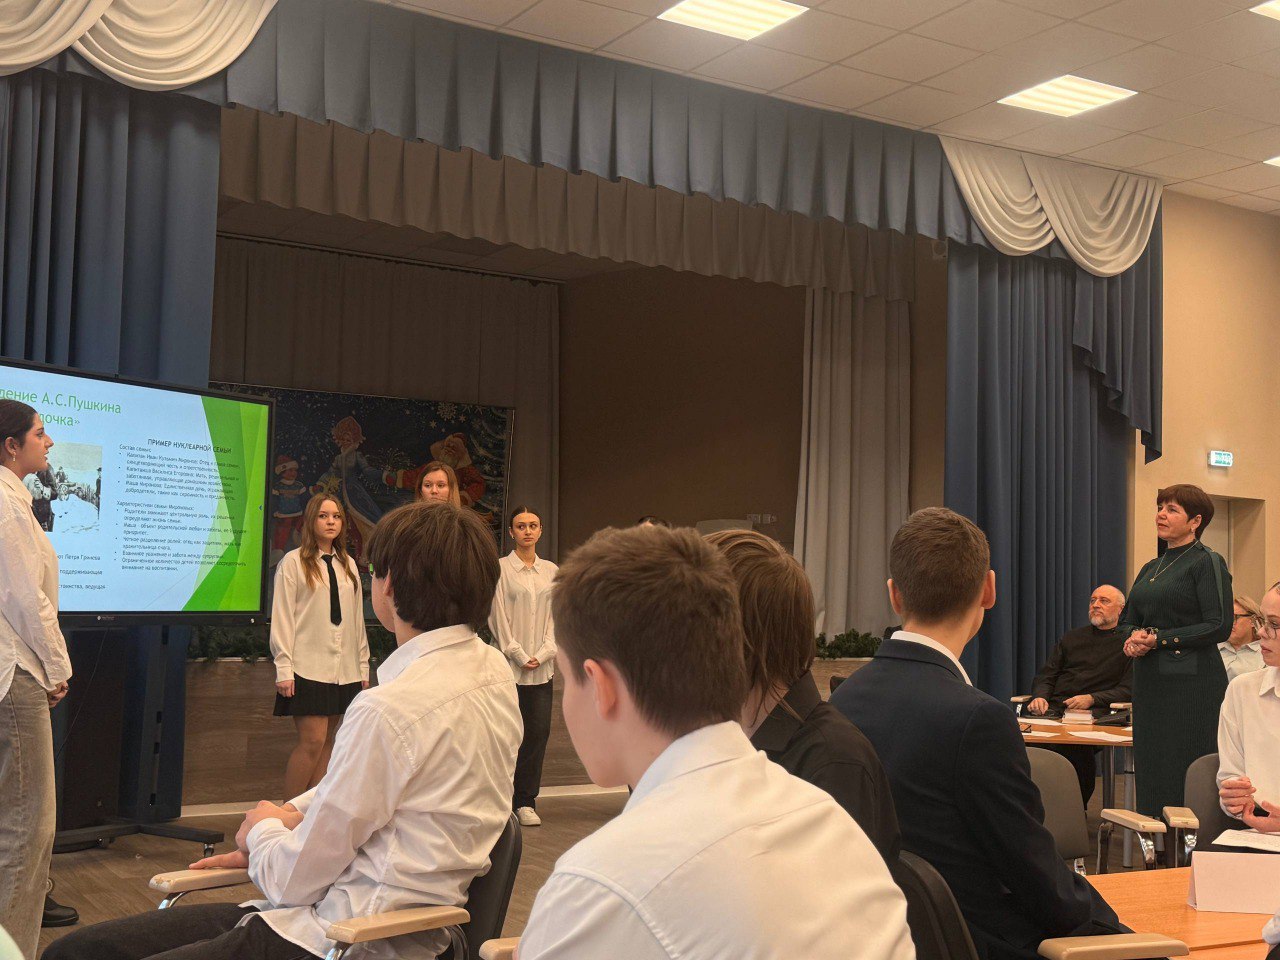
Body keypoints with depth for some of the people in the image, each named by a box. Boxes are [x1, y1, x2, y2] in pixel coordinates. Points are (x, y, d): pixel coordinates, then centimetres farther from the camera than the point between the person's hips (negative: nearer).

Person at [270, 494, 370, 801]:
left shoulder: (348, 565, 15)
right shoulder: (293, 562, -1)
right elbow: (282, 617, -5)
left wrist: (363, 666, 12)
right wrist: (284, 669, -10)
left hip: (344, 669, 6)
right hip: (308, 668, -5)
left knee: (328, 743, 6)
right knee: (312, 741, -11)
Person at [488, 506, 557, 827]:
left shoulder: (551, 571, 12)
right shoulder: (501, 569, -1)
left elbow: (555, 616, 11)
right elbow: (498, 617, -4)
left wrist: (543, 654, -2)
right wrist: (520, 655, -7)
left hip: (542, 666, 4)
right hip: (509, 664, -4)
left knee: (539, 732, -1)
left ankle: (526, 802, 8)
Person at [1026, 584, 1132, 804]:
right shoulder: (1072, 638, 27)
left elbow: (1128, 690, 1)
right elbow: (1046, 676, 22)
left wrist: (1091, 699, -14)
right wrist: (1040, 696, -1)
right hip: (1054, 709, 4)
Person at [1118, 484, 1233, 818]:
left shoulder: (1207, 563, -5)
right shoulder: (1150, 569, 17)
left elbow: (1219, 626, -12)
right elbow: (1127, 620, 21)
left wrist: (1159, 639, -14)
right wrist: (1134, 636, -2)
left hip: (1191, 681, -7)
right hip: (1149, 680, 8)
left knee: (1187, 776, -6)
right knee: (1149, 770, 8)